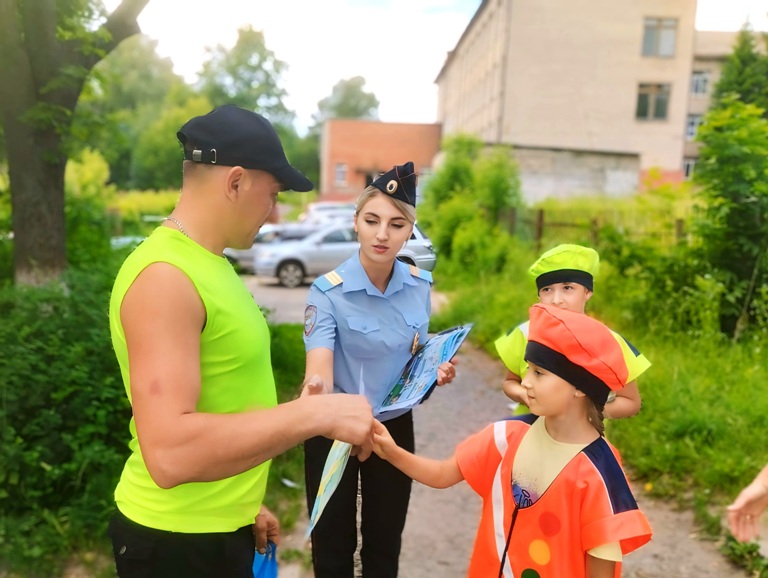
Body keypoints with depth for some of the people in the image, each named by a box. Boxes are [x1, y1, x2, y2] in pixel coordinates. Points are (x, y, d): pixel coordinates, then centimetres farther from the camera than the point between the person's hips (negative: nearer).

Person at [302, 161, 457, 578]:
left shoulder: (420, 285, -7)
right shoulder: (328, 291, -21)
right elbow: (318, 371, -33)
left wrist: (436, 370, -12)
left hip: (395, 426, 4)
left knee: (385, 543, 18)